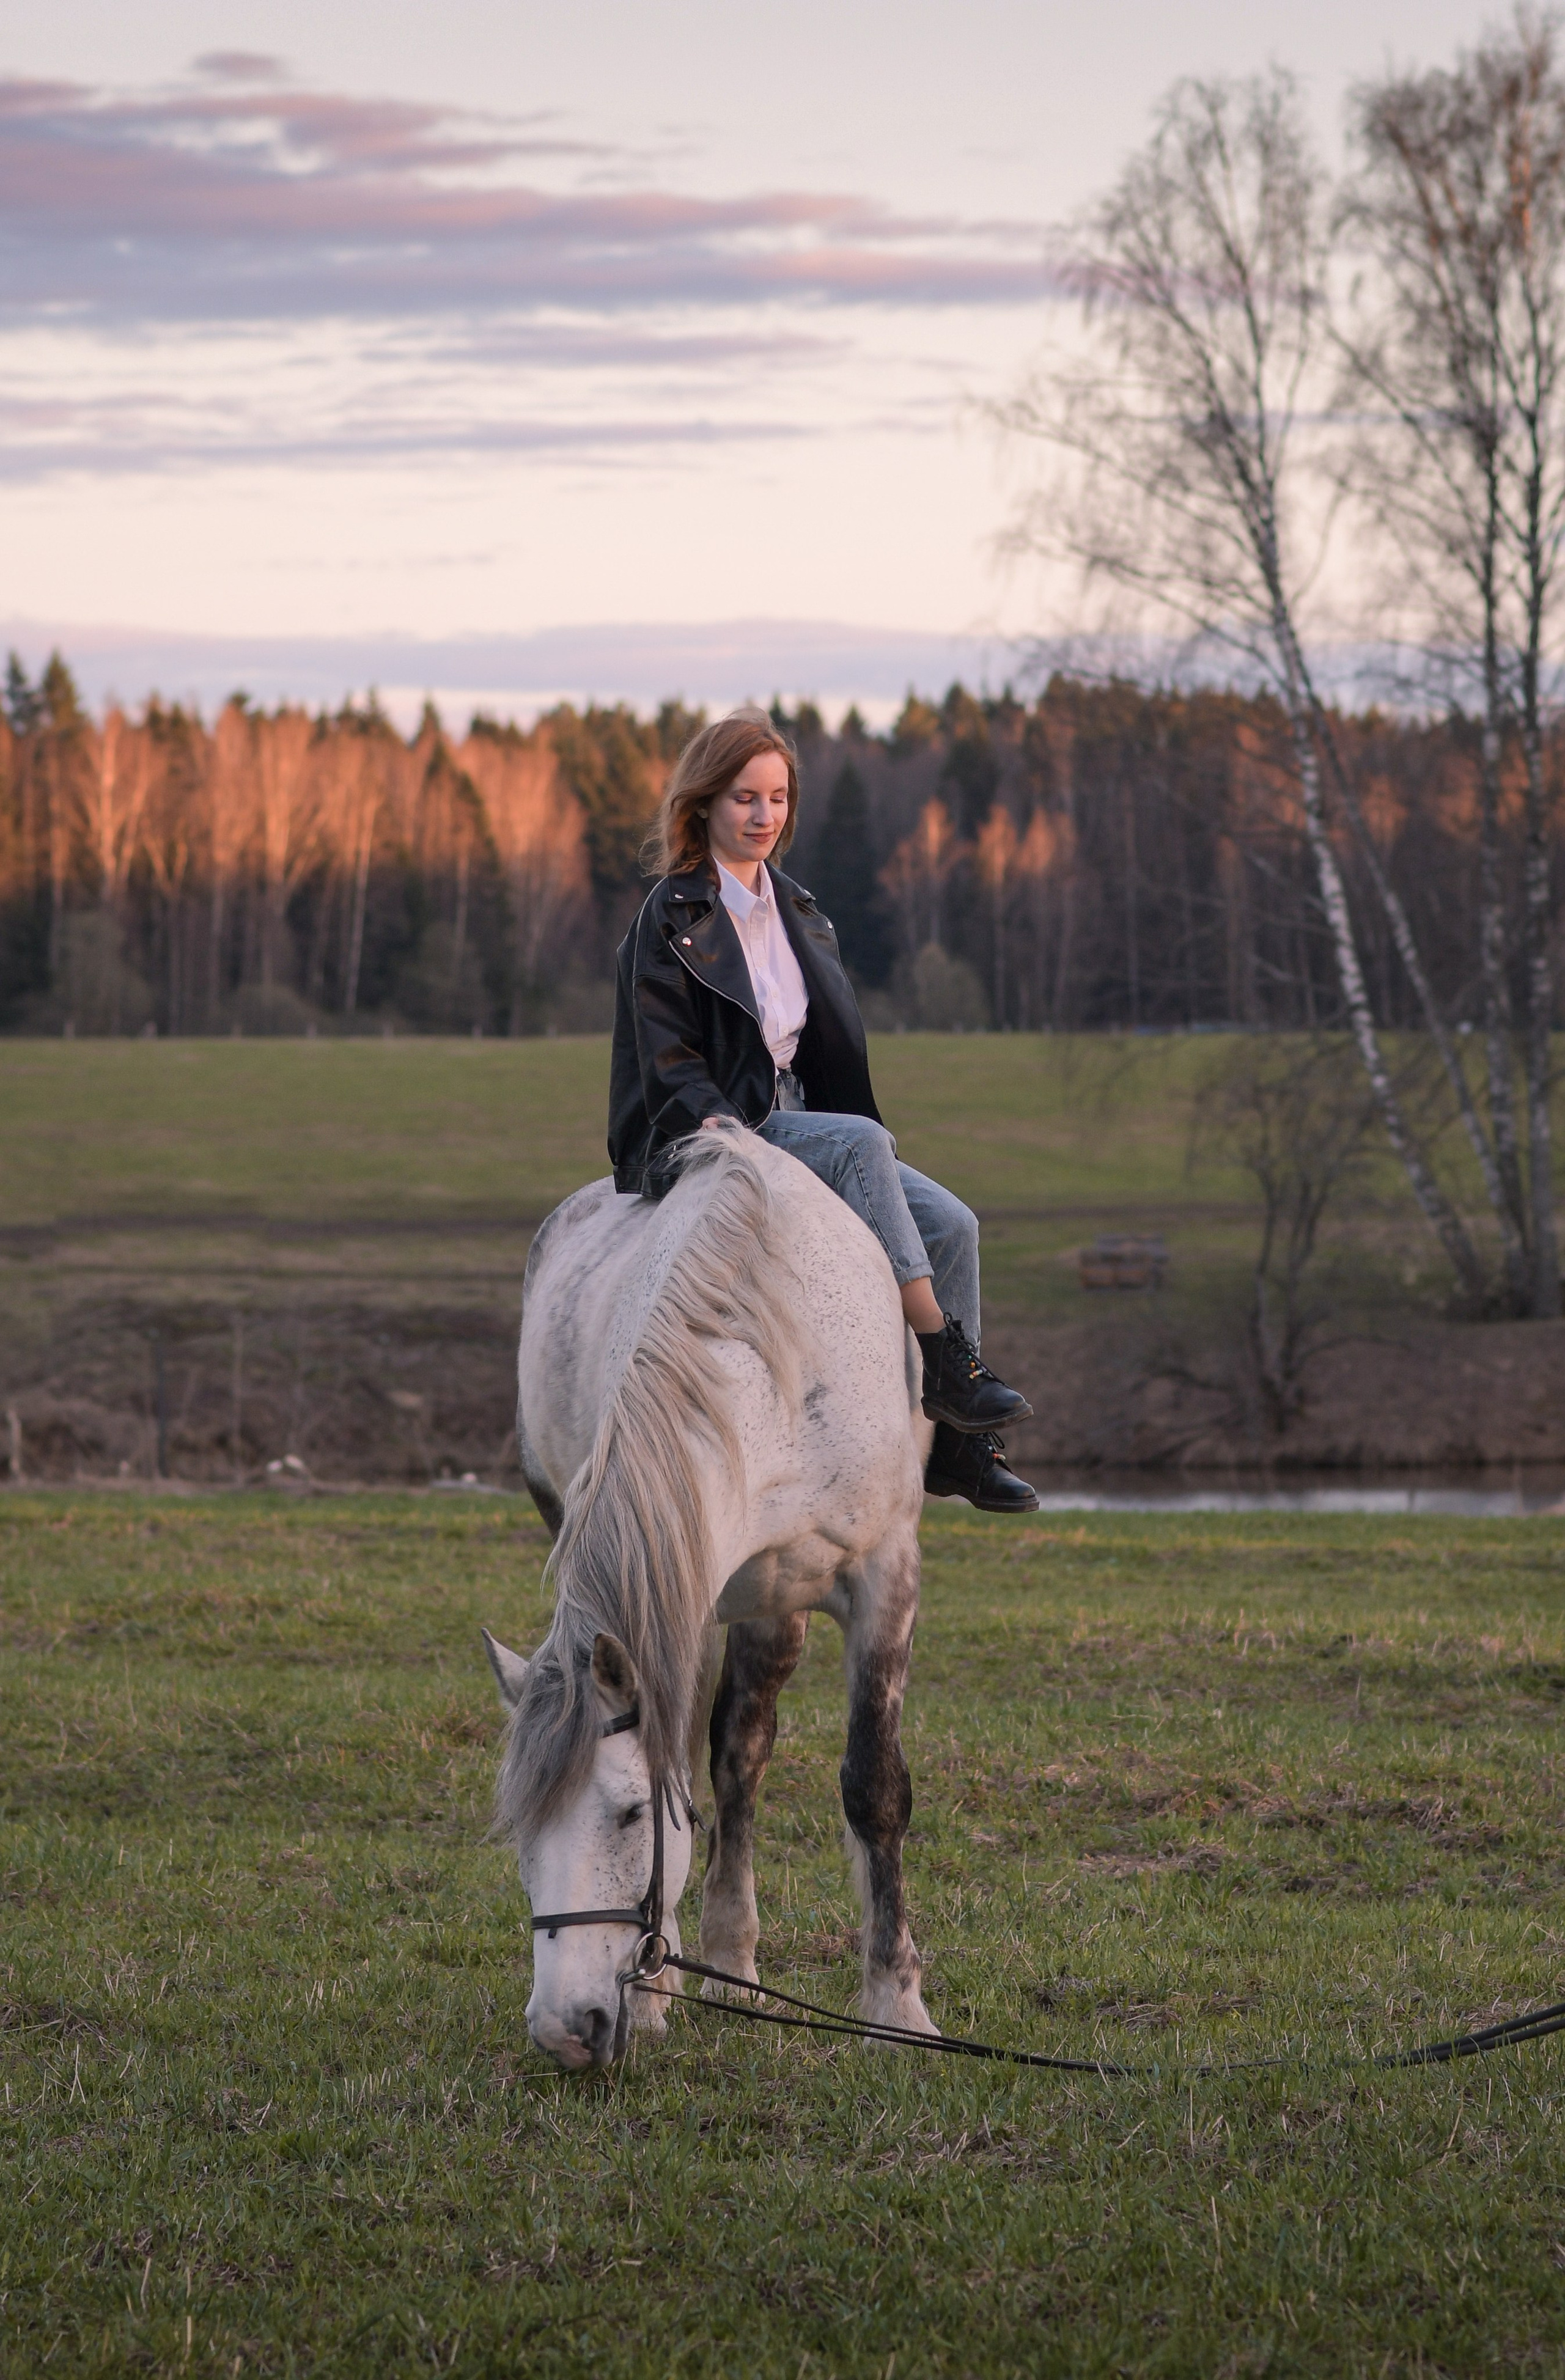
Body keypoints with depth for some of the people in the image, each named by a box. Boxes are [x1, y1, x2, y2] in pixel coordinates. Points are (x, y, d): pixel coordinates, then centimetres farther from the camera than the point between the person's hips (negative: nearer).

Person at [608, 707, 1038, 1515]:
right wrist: (712, 1119, -27)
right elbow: (665, 1055, -11)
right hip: (701, 1139, -7)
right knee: (861, 1142, -33)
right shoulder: (673, 916, -5)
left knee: (950, 1224, -11)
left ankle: (959, 1444, -7)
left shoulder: (795, 913, 16)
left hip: (790, 1120, 7)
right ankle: (947, 1362, -35)